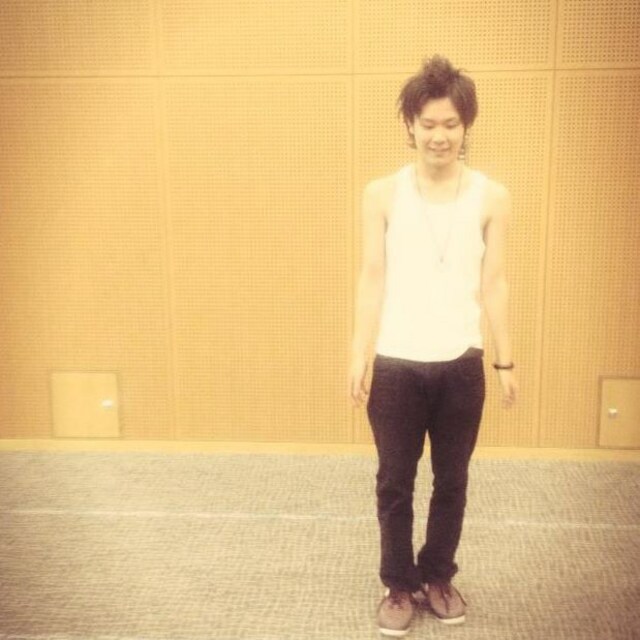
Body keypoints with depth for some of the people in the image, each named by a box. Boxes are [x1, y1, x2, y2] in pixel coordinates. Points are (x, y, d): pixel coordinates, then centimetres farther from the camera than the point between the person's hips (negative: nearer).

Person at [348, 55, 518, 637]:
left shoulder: (492, 198, 0)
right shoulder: (382, 194, -2)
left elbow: (493, 283, 2)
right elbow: (372, 278, -2)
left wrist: (507, 360, 3)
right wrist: (359, 355, -5)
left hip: (462, 364, 1)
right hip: (397, 364, 0)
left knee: (452, 481, 14)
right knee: (394, 483, 10)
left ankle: (439, 578, 36)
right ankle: (400, 586, 30)